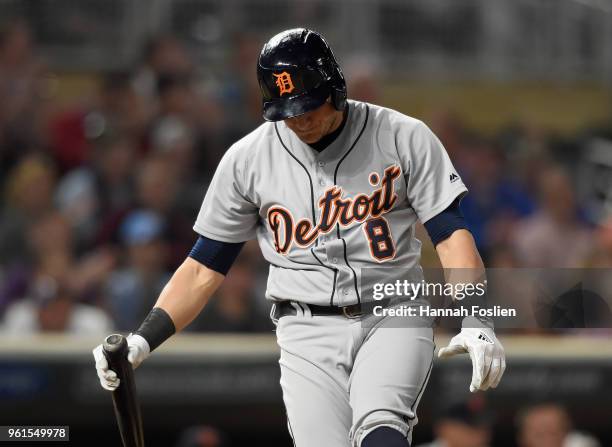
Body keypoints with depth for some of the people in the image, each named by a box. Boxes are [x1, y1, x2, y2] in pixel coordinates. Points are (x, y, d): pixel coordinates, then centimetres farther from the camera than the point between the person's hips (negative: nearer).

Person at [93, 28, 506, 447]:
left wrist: (475, 323, -21)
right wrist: (142, 341, -2)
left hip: (392, 319, -1)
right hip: (308, 333, 1)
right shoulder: (247, 158, 3)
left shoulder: (404, 138, -2)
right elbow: (204, 268, 9)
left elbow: (451, 235, -5)